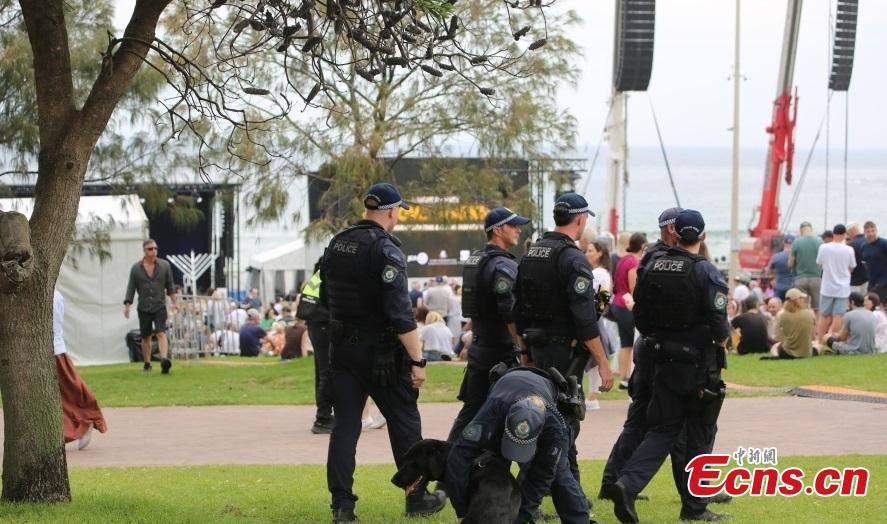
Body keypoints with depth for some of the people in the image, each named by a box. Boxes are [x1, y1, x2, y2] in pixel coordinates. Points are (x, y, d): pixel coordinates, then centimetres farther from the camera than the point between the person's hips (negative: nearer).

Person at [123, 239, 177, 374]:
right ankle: (147, 364, 21)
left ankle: (164, 359, -33)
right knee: (146, 337, 8)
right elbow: (131, 288, 5)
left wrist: (173, 302, 8)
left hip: (159, 306, -1)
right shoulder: (136, 268, 2)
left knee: (161, 333, -18)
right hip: (143, 308, 1)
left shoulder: (165, 265, 4)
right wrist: (127, 305, -1)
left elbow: (170, 285, 11)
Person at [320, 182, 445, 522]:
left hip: (342, 349, 6)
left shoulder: (336, 245, 6)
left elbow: (326, 299, 16)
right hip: (381, 352, -6)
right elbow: (400, 311, -21)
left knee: (345, 426, 5)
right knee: (404, 424, 8)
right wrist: (417, 360, -20)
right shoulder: (386, 250, -16)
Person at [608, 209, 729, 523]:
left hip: (665, 363, 5)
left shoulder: (653, 267, 2)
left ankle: (627, 483, -12)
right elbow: (719, 326, -17)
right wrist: (722, 339, 5)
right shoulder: (706, 273, -14)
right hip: (700, 365, -4)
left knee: (662, 430, 10)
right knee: (699, 437, 8)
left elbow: (640, 318, 6)